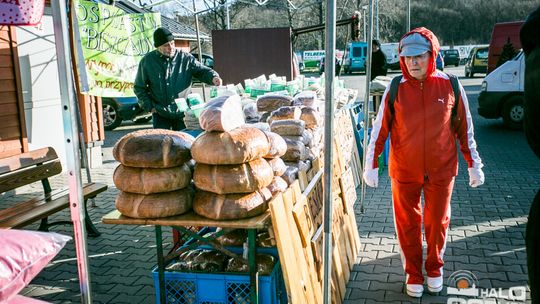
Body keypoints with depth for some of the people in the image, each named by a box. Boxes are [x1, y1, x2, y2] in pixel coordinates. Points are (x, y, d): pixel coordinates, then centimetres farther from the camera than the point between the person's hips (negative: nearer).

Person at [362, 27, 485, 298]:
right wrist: (371, 164, -4)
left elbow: (464, 128, 2)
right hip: (404, 171, 0)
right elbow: (380, 128, -3)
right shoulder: (395, 90, -7)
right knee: (407, 224, 11)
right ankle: (413, 273, 31)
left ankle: (434, 268, 38)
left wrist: (474, 164, 5)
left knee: (437, 222, 14)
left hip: (441, 171, 0)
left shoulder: (450, 86, -6)